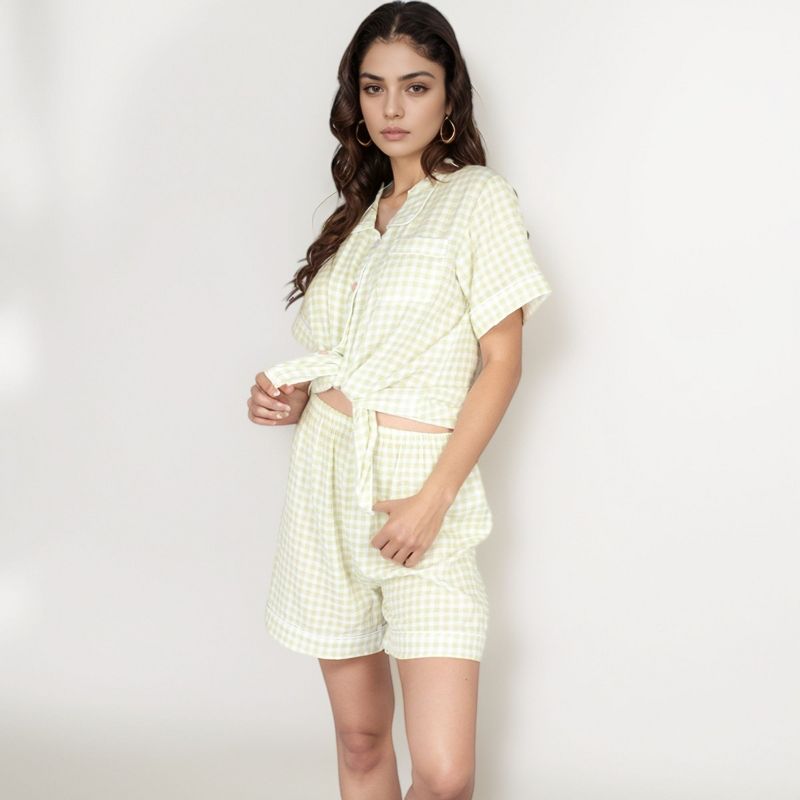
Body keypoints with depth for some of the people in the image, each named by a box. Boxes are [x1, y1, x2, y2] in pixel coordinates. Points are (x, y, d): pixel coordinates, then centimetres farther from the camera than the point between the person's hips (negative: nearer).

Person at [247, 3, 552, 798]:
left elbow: (502, 360, -8)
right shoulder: (358, 212, 15)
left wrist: (433, 499, -15)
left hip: (419, 481, -5)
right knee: (358, 736, 12)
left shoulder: (480, 198, -4)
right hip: (326, 474, 5)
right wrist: (290, 397, 2)